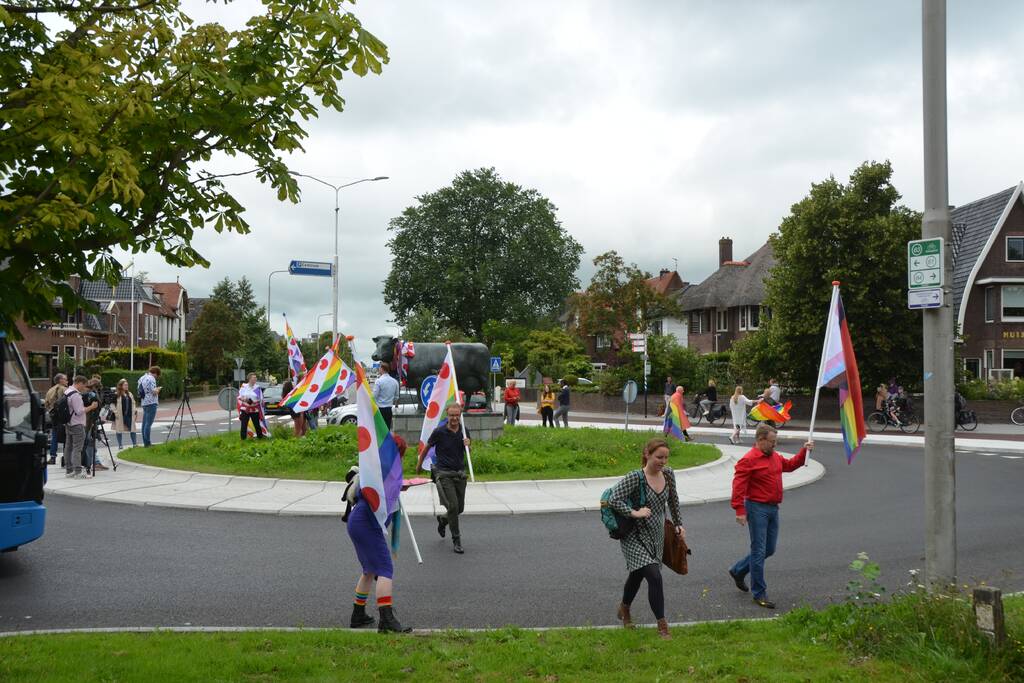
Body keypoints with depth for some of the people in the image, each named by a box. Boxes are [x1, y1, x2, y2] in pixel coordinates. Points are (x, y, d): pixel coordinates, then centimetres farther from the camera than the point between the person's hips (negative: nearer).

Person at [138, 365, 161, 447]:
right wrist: (158, 389, 5)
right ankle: (147, 443, -8)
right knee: (148, 423, -8)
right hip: (151, 403, -9)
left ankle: (145, 442, 15)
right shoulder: (151, 378, -12)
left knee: (145, 423, 10)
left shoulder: (142, 378, 16)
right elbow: (154, 392, -16)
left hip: (144, 403, 9)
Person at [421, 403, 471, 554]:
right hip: (444, 473, -5)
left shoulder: (464, 431, 4)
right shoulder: (439, 432, -9)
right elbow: (427, 447, 7)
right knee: (452, 506, -14)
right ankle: (456, 540, -1)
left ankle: (443, 519, 42)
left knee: (460, 508, 10)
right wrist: (419, 464, 18)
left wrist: (467, 445, -6)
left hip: (460, 473, 5)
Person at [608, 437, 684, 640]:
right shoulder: (635, 477, -23)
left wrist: (678, 524, 14)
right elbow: (613, 499, -28)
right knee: (654, 576, -16)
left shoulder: (668, 474, -3)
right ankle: (662, 625, -5)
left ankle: (624, 608, 48)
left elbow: (673, 500, 13)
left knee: (637, 574, 23)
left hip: (657, 536, 7)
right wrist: (635, 513, -29)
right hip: (635, 537, -6)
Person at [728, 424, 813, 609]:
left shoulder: (775, 457, 12)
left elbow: (790, 464, 29)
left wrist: (804, 451, 16)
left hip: (773, 508, 9)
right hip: (757, 508, -9)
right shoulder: (749, 460, -15)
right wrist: (740, 511, -23)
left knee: (769, 550, 15)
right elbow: (738, 486, -19)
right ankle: (759, 594, 4)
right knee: (759, 551, -3)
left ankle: (738, 571, 32)